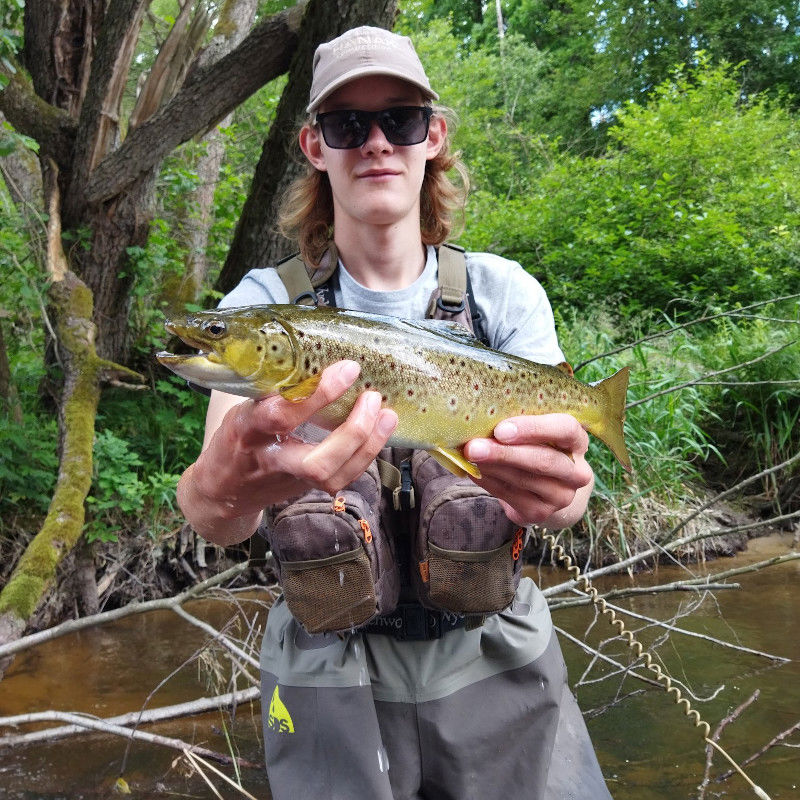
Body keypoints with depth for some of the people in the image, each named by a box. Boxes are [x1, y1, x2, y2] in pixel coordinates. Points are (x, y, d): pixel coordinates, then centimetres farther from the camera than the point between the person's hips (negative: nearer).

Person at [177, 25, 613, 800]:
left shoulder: (502, 291, -5)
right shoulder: (267, 301, -9)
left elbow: (564, 497, -15)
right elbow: (212, 521, -22)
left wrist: (557, 488, -40)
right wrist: (225, 488, -47)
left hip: (496, 659, 1)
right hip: (330, 672, -1)